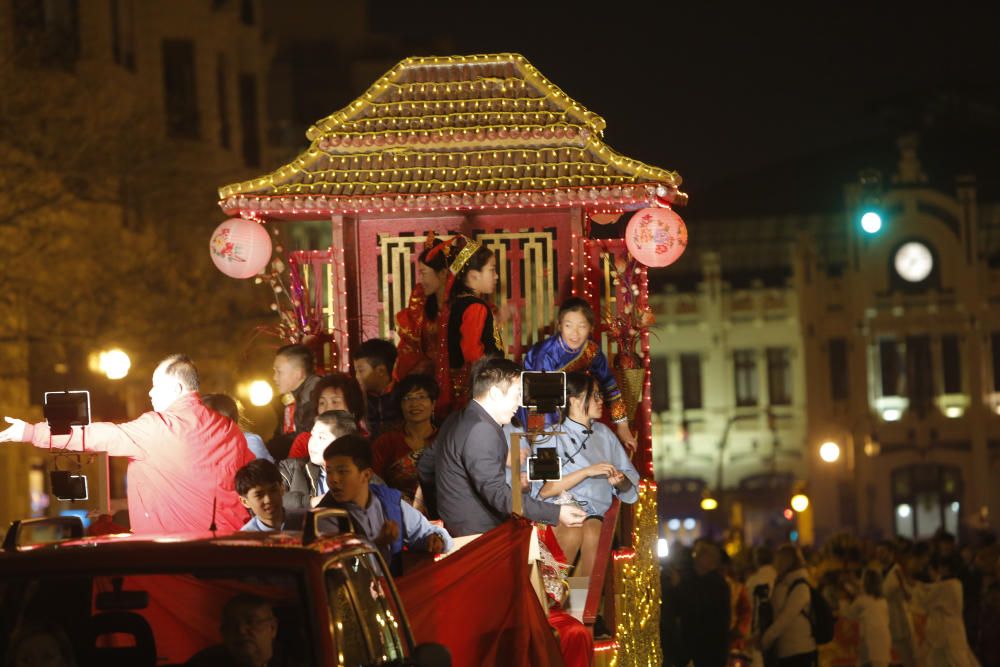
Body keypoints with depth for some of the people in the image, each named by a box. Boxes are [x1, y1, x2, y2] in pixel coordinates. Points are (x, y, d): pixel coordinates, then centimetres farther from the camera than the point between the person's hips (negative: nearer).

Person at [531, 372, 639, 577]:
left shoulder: (604, 434, 21)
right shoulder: (552, 437, 5)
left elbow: (631, 485, 19)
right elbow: (544, 490, -8)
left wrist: (620, 481, -5)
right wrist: (588, 472, -13)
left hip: (597, 513, 3)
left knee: (592, 529, -33)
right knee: (573, 531, -37)